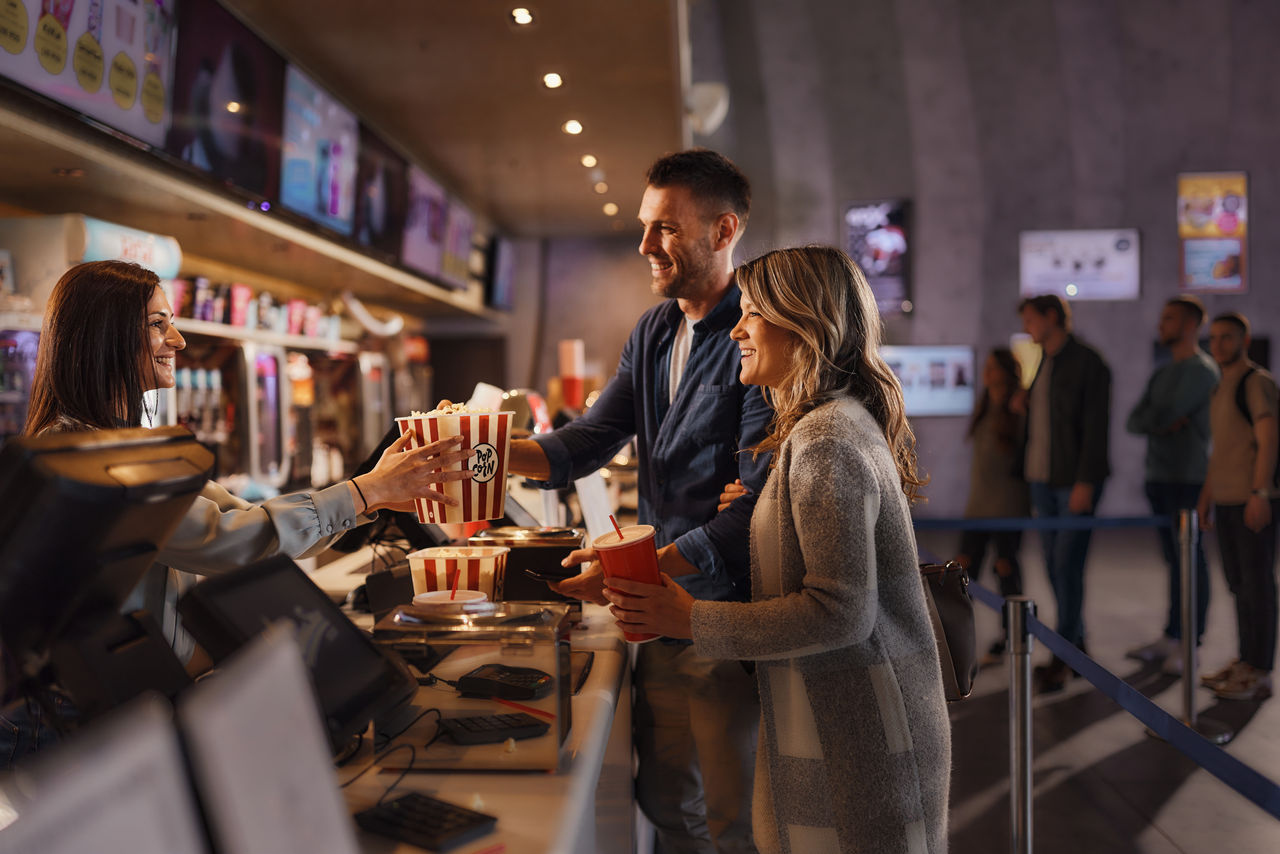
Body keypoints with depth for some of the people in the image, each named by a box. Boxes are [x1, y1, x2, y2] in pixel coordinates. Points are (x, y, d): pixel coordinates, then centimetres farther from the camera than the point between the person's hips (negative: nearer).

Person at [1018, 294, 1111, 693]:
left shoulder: (1088, 362, -9)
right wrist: (1031, 477, 15)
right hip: (1044, 480, 8)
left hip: (1076, 481, -8)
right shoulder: (1043, 365, 16)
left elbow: (1096, 425, -15)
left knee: (1067, 566, -9)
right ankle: (1078, 645, 19)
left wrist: (1085, 482, -19)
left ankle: (1061, 659, -4)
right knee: (1055, 566, 8)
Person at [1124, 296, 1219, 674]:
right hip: (1159, 477, 8)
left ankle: (1188, 646, 1)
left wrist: (1147, 420, 1)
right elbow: (1133, 421, 9)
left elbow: (1165, 415, -19)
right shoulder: (1162, 374, 19)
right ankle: (1170, 637, 16)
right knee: (1173, 559, 11)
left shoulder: (1201, 370, -8)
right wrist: (1160, 424, -8)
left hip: (1188, 480, -8)